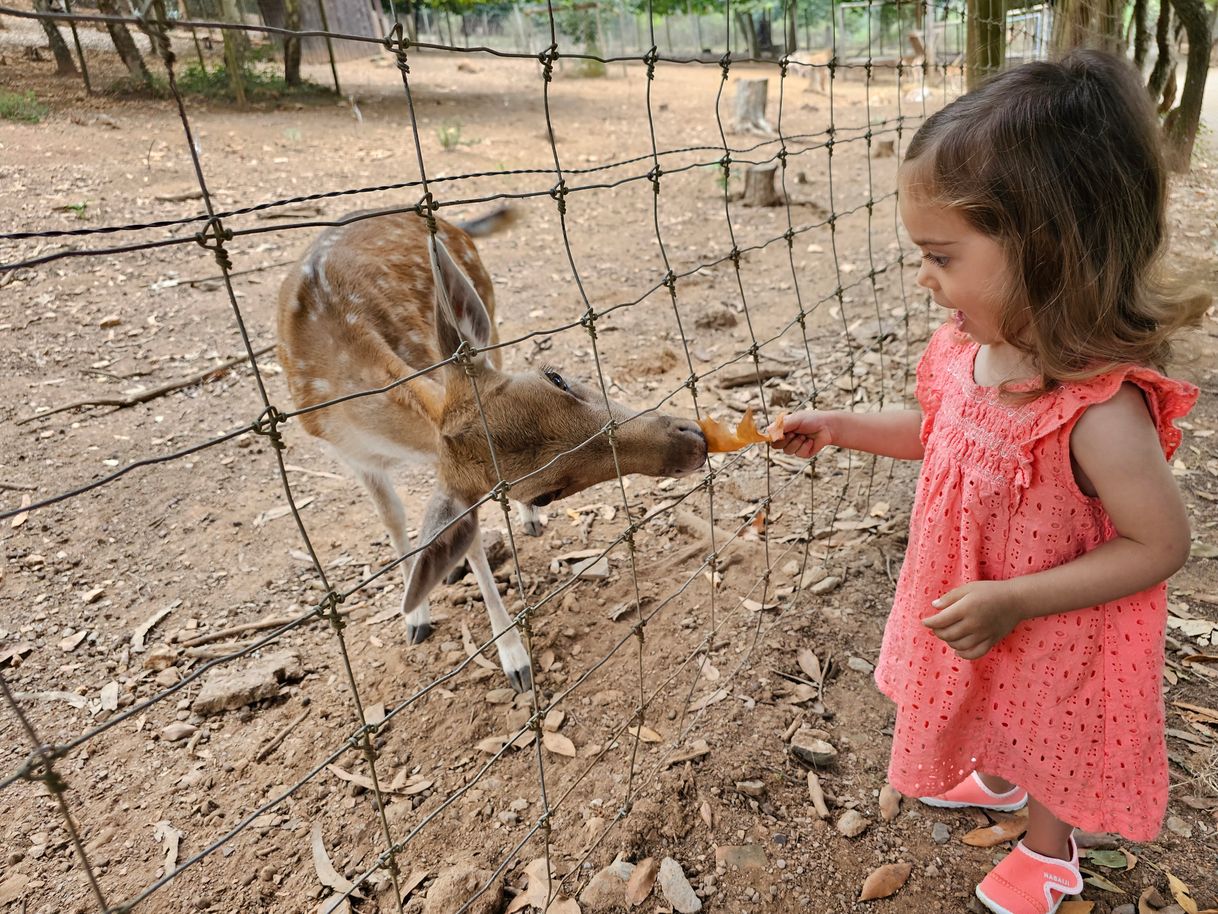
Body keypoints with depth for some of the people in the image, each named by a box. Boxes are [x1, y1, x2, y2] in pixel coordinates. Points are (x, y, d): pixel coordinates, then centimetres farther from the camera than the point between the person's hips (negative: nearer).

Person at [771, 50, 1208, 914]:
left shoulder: (1100, 411, -37)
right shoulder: (972, 347, -15)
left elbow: (1161, 544, -26)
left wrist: (1014, 601, -31)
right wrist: (838, 427, -3)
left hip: (1049, 637, -6)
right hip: (967, 608, 6)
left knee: (1047, 738, 24)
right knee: (994, 715, 33)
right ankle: (994, 778, 65)